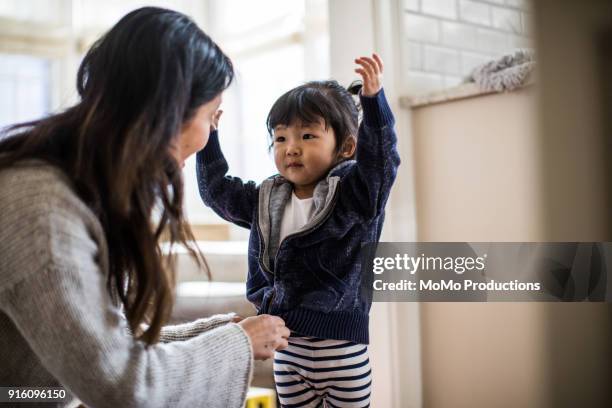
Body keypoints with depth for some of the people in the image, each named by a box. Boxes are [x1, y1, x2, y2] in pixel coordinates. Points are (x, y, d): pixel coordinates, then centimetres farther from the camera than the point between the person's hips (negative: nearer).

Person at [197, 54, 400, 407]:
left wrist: (374, 100, -38)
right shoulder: (267, 200, 7)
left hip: (340, 343, -5)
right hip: (286, 341, 5)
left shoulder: (353, 193, -10)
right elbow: (217, 191, 17)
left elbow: (380, 162, -27)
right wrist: (207, 135, 11)